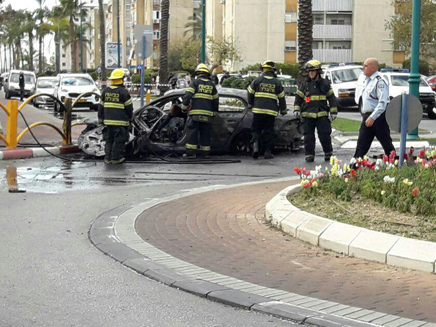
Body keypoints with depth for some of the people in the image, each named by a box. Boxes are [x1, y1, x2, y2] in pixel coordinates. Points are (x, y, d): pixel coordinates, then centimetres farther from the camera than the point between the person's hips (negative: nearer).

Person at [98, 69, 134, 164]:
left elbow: (101, 107, 12)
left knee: (109, 139, 12)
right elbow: (129, 107, -4)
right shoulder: (123, 92, -9)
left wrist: (101, 119, 20)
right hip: (120, 121, -5)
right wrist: (129, 118, 10)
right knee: (119, 140, 1)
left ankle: (108, 157, 12)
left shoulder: (105, 91, 7)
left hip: (108, 121, 5)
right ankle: (116, 157, 2)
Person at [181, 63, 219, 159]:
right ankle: (205, 152, 12)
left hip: (196, 113, -4)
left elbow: (187, 96, -8)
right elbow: (216, 100, 18)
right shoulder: (212, 85, 13)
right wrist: (213, 111, 31)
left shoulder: (195, 82, -1)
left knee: (192, 132, -2)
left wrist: (184, 108, 2)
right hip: (207, 114, 4)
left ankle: (191, 152, -7)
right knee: (205, 133, 10)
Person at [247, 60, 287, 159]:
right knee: (268, 131, 5)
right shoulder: (277, 83, 6)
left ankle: (255, 144, -15)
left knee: (256, 129, 9)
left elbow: (250, 93, 8)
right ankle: (267, 152, 4)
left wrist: (251, 105, 24)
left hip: (258, 110, -1)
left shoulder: (257, 80, 2)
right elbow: (281, 97, 11)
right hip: (271, 111, 1)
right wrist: (283, 110, 23)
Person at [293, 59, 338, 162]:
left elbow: (332, 98, 8)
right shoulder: (305, 85, 9)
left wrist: (333, 112, 4)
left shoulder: (324, 84, 4)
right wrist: (296, 109, 1)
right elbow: (298, 98, 14)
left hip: (322, 115, -2)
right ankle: (309, 155, 9)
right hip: (307, 115, 2)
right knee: (308, 137, 1)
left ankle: (328, 154, 14)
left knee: (325, 136, -2)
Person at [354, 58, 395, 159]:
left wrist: (372, 117, -26)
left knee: (386, 142, 4)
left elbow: (382, 103, -22)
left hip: (378, 117, -8)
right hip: (367, 117, 8)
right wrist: (364, 115, 17)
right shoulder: (367, 81, 15)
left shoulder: (380, 82, -15)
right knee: (361, 143, 3)